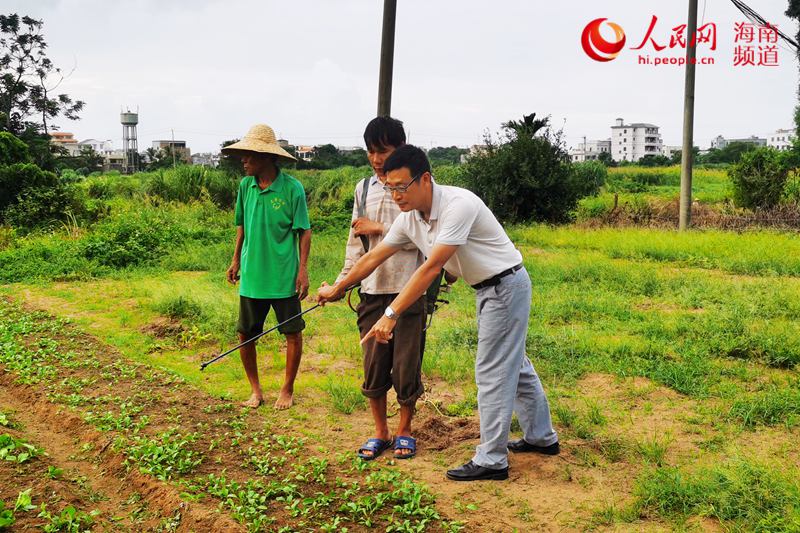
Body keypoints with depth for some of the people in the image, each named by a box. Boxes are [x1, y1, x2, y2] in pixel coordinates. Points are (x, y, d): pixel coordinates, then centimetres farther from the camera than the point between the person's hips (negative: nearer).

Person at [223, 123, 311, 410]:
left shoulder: (292, 188, -12)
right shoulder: (245, 186, 2)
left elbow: (304, 232, -7)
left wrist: (303, 269, -11)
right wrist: (236, 260, 15)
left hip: (284, 277, -4)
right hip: (252, 276, 4)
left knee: (293, 333, 7)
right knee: (245, 334, 8)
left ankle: (287, 390, 25)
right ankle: (255, 390, 25)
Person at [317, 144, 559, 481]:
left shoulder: (458, 205, -31)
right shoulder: (409, 219, -5)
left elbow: (431, 268, -35)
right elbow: (374, 257, 7)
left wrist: (391, 314, -35)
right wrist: (337, 289, 15)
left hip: (506, 285, -9)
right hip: (487, 289, 9)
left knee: (492, 372, -5)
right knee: (515, 364, 19)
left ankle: (491, 461, 4)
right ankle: (541, 437, 35)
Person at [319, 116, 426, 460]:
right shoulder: (364, 188, 10)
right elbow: (356, 242, 14)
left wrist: (379, 229, -10)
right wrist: (341, 282, 8)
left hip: (409, 289, -4)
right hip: (372, 290, 4)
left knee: (407, 364, 3)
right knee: (374, 364, 8)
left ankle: (404, 431, 22)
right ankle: (380, 432, 24)